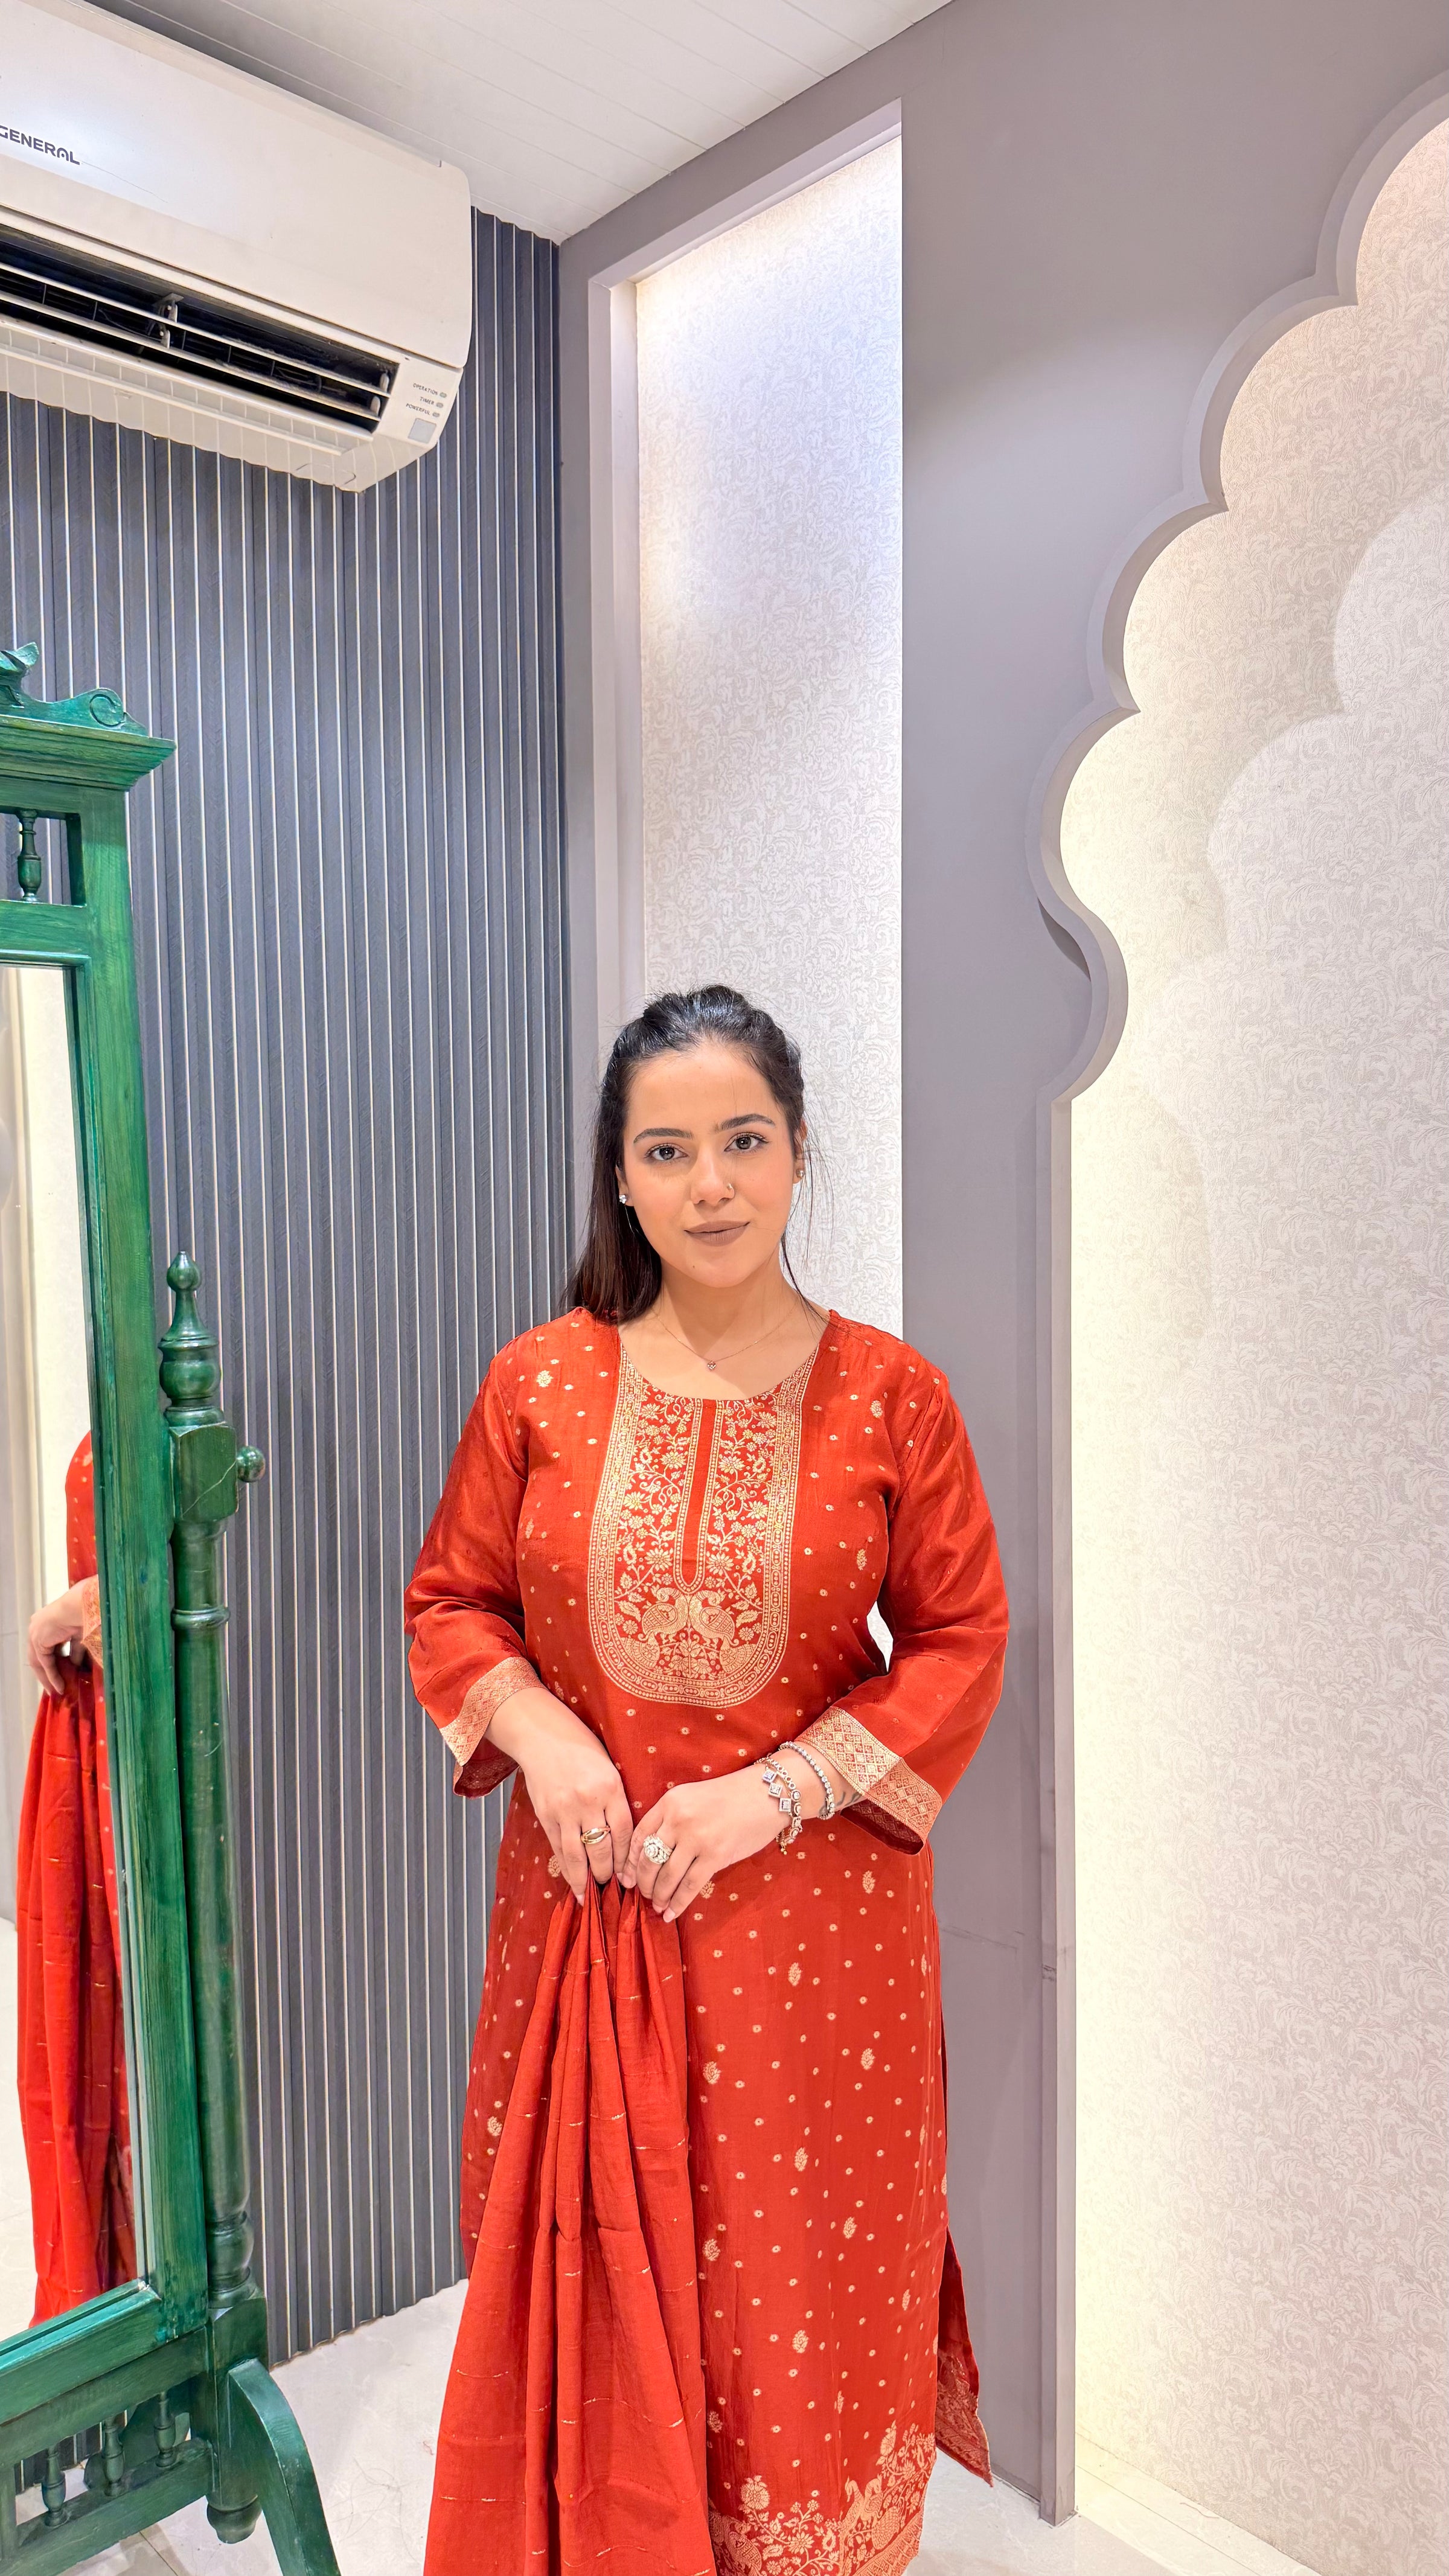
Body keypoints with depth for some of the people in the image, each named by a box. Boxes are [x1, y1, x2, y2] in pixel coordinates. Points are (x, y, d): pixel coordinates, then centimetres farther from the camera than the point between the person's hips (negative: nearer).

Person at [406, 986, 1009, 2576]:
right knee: (592, 2268, 15)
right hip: (584, 1896, 2)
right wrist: (535, 1729, -13)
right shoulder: (538, 1384, -4)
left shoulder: (889, 1395, -8)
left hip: (811, 1907, -1)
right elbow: (449, 1599, 6)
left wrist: (776, 1789, -13)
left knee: (803, 2280, 13)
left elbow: (961, 1642, -4)